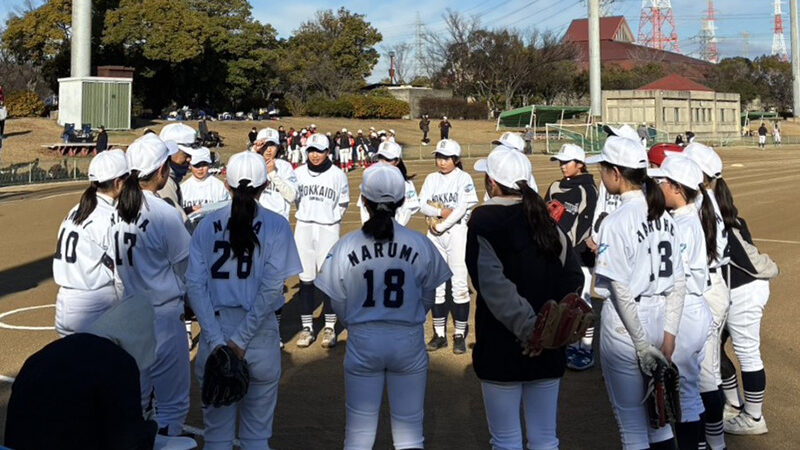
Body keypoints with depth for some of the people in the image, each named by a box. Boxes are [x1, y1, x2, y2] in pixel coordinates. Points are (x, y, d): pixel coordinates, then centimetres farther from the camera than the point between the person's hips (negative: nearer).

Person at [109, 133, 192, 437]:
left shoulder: (116, 210, 0)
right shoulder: (164, 214, -17)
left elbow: (114, 262, 5)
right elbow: (185, 267, -7)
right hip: (163, 315, -7)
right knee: (172, 402, 5)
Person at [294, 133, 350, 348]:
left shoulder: (338, 175, -2)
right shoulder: (299, 173, 4)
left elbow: (343, 203, 9)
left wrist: (332, 219, 4)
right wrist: (306, 216, 12)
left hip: (328, 230, -2)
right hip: (304, 228, 2)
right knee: (306, 277, 5)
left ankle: (330, 327, 11)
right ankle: (307, 327, 12)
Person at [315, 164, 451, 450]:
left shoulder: (345, 246, -8)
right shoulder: (420, 245, -8)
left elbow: (339, 305, -1)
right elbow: (427, 300, 2)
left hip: (362, 343, 0)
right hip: (409, 342, 0)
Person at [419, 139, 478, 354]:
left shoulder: (464, 178, -4)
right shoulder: (431, 179, 11)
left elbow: (463, 208, -13)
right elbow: (423, 205, 2)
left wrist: (441, 226, -11)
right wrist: (441, 211, -16)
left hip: (457, 232, -5)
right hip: (435, 234, 5)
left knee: (459, 283, -5)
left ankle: (460, 334, 3)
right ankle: (439, 333, 15)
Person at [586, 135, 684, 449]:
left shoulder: (616, 222, -15)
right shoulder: (663, 215, 6)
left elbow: (621, 290, -18)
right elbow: (677, 282, 5)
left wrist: (641, 344, -12)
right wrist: (668, 334, 4)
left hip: (626, 323, -7)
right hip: (660, 317, 7)